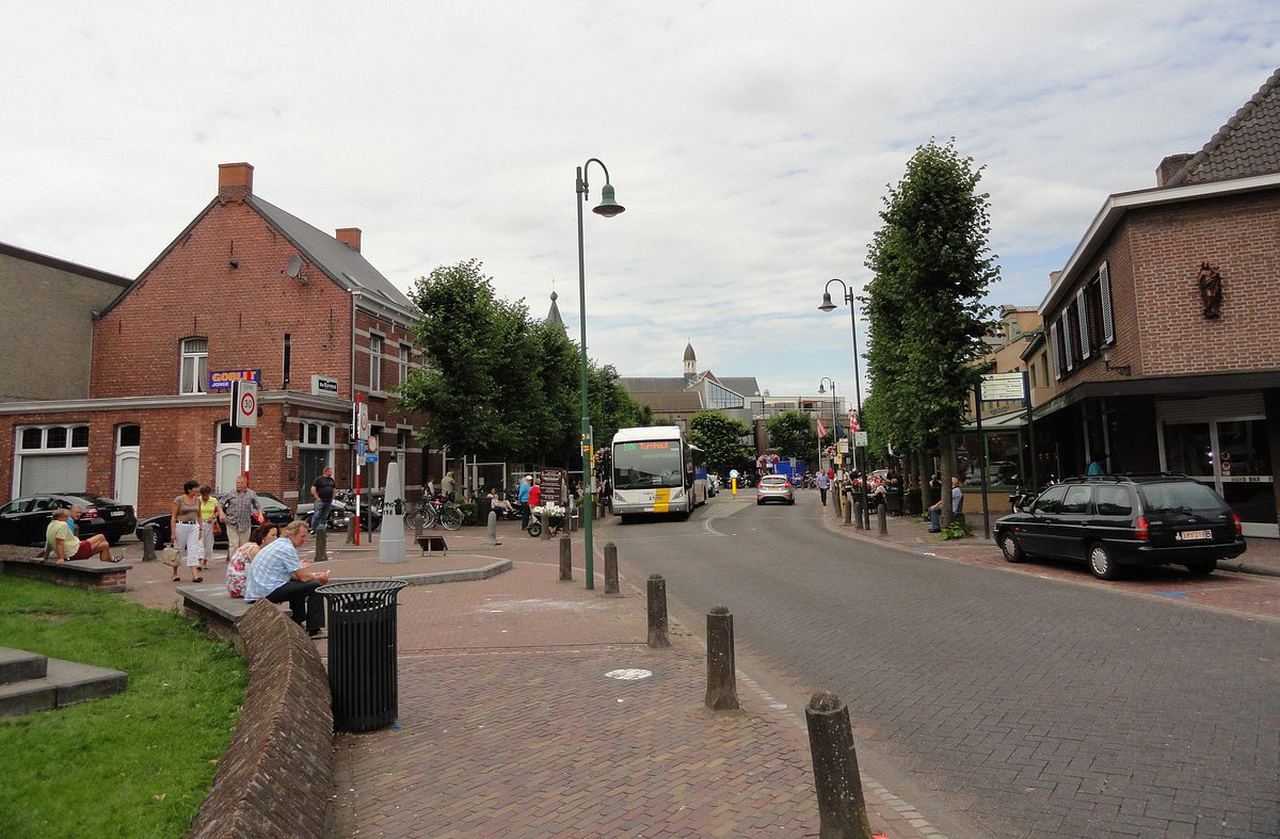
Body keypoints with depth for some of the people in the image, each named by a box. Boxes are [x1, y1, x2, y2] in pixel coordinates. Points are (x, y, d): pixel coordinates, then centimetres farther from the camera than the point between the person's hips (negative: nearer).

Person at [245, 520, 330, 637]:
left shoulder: (278, 544, 18)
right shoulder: (287, 548, -14)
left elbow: (293, 575, 26)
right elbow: (303, 577, -14)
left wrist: (314, 575, 17)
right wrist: (319, 578, 5)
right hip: (268, 592, -11)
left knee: (297, 582, 31)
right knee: (315, 586, -10)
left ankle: (298, 623, 33)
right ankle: (313, 630, -6)